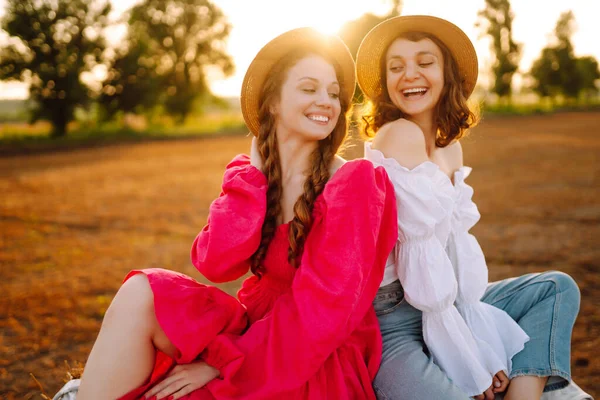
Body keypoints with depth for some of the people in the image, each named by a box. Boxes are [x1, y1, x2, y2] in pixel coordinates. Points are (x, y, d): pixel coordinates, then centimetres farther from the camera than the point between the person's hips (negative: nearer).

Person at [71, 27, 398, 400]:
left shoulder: (353, 183, -14)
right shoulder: (256, 173, 3)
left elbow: (322, 308, -20)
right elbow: (216, 264, -13)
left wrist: (224, 362, -19)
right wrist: (254, 169, -12)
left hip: (319, 366, -5)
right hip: (260, 332, 5)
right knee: (140, 293, -16)